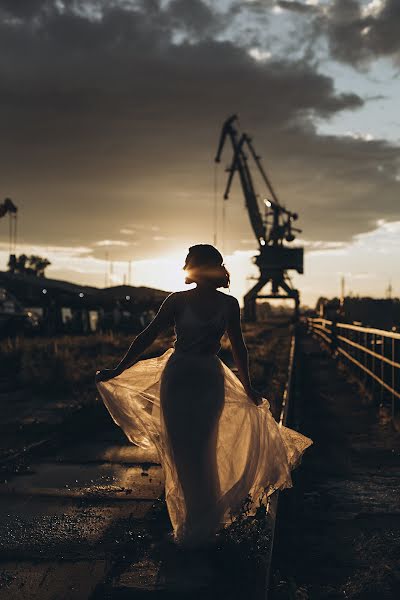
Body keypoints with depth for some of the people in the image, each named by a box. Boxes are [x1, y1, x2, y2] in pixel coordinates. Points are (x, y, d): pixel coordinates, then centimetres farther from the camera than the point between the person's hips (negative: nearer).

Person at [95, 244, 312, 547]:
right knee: (182, 452, 4)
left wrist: (248, 387, 15)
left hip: (209, 383, 0)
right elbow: (148, 336, -3)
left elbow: (238, 347, 9)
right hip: (177, 379, 0)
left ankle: (199, 525, 16)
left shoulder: (228, 304, -2)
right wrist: (118, 371, -4)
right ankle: (202, 522, 24)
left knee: (198, 452, -3)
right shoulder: (178, 300, -5)